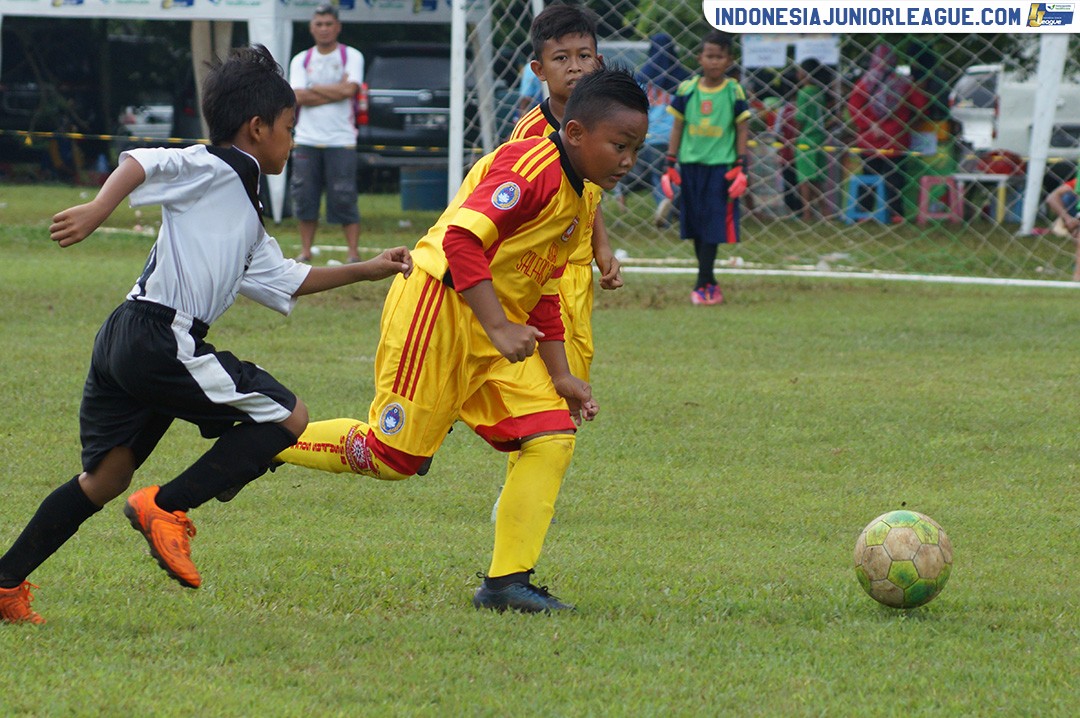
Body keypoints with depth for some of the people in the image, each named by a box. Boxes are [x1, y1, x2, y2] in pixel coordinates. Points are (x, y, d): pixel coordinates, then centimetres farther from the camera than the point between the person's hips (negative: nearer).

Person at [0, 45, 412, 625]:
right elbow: (142, 162, -16)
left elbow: (285, 280, 36)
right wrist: (97, 210, -31)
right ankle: (166, 509, -9)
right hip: (160, 337, -10)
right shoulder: (214, 169, -2)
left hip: (124, 341, 10)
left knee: (104, 479, 14)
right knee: (286, 416, -4)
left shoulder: (246, 218, 26)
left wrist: (364, 270, 37)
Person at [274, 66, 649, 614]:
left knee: (554, 435, -5)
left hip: (497, 327, 9)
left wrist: (561, 376, 14)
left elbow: (543, 299, 22)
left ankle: (506, 582, -3)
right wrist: (500, 327, -29)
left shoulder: (577, 202, 16)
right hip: (440, 307, -9)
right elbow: (463, 237, -26)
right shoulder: (531, 164, -16)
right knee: (393, 455, -7)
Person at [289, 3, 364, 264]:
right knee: (304, 197, 3)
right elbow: (299, 97, -4)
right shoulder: (301, 61, 11)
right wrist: (334, 91, -9)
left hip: (340, 141, -3)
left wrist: (313, 89, -5)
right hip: (307, 141, 3)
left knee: (344, 199, -7)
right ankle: (305, 251, 12)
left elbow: (349, 89, -12)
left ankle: (353, 252, -4)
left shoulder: (351, 57, 4)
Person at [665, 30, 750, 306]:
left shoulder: (734, 92, -2)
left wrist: (741, 167, -4)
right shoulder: (687, 90, 2)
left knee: (713, 226, -7)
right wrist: (670, 164, 4)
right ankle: (708, 282, 19)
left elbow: (741, 130, 2)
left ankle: (703, 284, -7)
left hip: (720, 166, -3)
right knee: (696, 226, 8)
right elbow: (677, 127, 7)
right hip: (690, 164, 3)